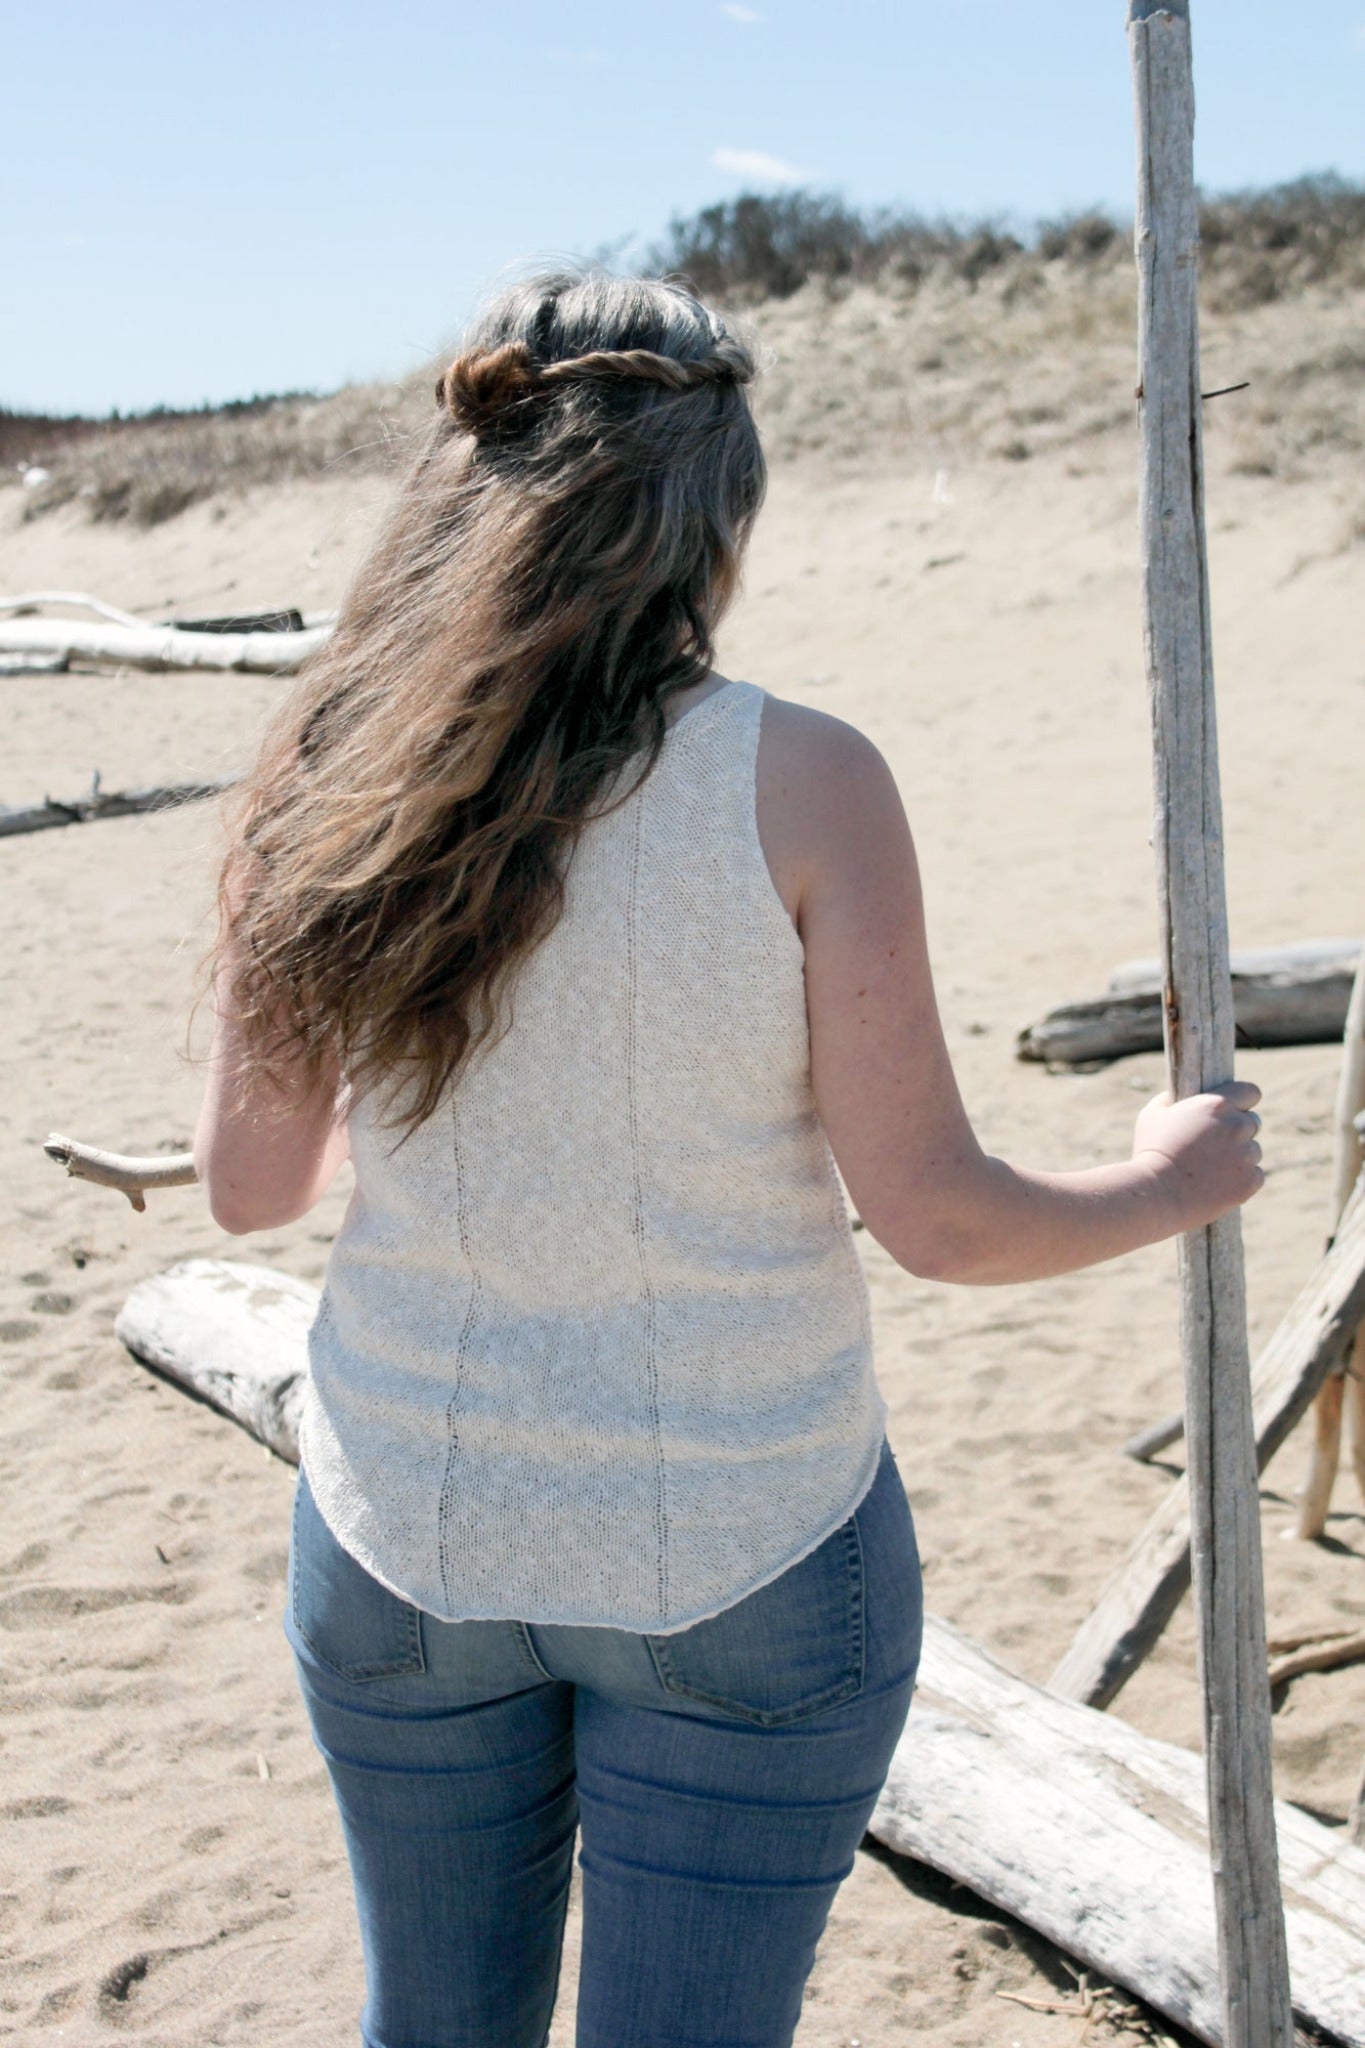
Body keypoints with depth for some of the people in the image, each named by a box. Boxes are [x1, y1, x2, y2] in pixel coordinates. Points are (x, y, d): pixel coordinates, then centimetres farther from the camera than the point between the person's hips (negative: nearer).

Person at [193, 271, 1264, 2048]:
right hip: (741, 1556, -3)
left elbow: (250, 1186, 1)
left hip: (403, 1538, 3)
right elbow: (934, 1216, -13)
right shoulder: (799, 783, -16)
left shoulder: (331, 784, -7)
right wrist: (1170, 1184, 6)